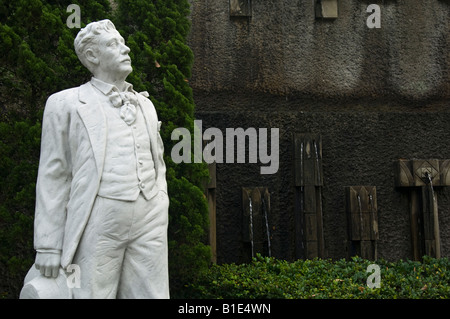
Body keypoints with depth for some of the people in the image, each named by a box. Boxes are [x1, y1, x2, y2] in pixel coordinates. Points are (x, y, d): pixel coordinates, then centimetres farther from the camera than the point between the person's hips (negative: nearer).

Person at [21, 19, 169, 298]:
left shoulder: (145, 104, 18)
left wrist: (161, 218, 15)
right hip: (98, 222, -4)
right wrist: (48, 247, -4)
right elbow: (52, 178, 1)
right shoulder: (66, 104, 4)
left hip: (149, 222, 4)